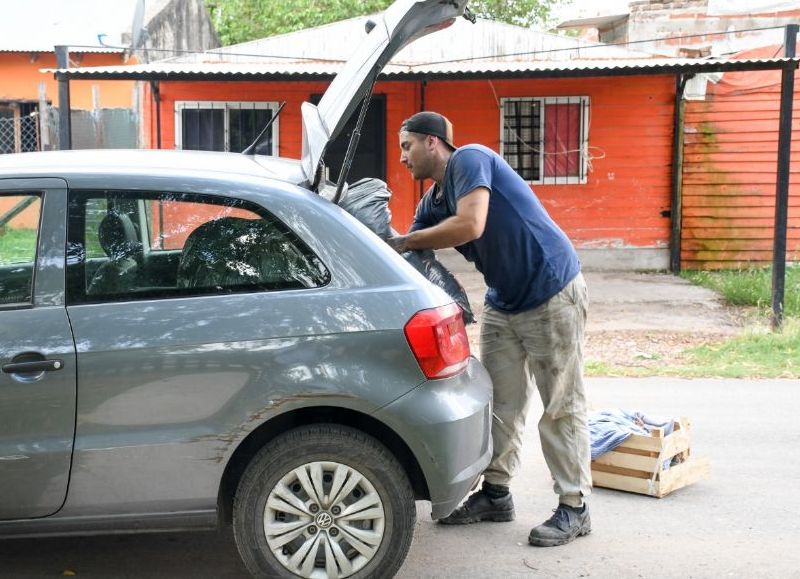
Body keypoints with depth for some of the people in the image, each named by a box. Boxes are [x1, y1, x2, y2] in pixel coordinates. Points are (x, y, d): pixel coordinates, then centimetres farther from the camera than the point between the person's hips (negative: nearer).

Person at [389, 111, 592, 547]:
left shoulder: (469, 160, -15)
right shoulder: (432, 202, 10)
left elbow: (470, 226, -28)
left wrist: (403, 242, -19)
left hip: (551, 293, -9)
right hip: (503, 302, 9)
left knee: (560, 406, -3)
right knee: (499, 402, 11)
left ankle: (574, 508, 5)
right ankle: (495, 494, 22)